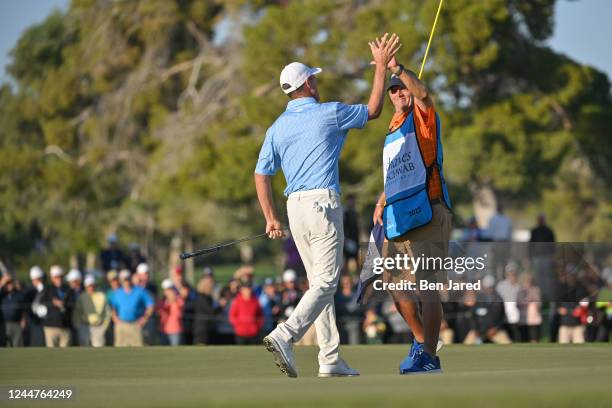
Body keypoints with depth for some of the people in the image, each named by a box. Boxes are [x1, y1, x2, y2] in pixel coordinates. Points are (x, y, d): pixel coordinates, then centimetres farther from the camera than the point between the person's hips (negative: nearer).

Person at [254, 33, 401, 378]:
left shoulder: (278, 127, 11)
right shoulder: (330, 114, -2)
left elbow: (262, 175, 6)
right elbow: (373, 110, 12)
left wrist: (271, 218, 9)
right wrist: (382, 66, 19)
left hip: (294, 207, 6)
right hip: (323, 202, -6)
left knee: (320, 282, 12)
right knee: (326, 282, -9)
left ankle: (331, 359, 10)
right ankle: (285, 336, -29)